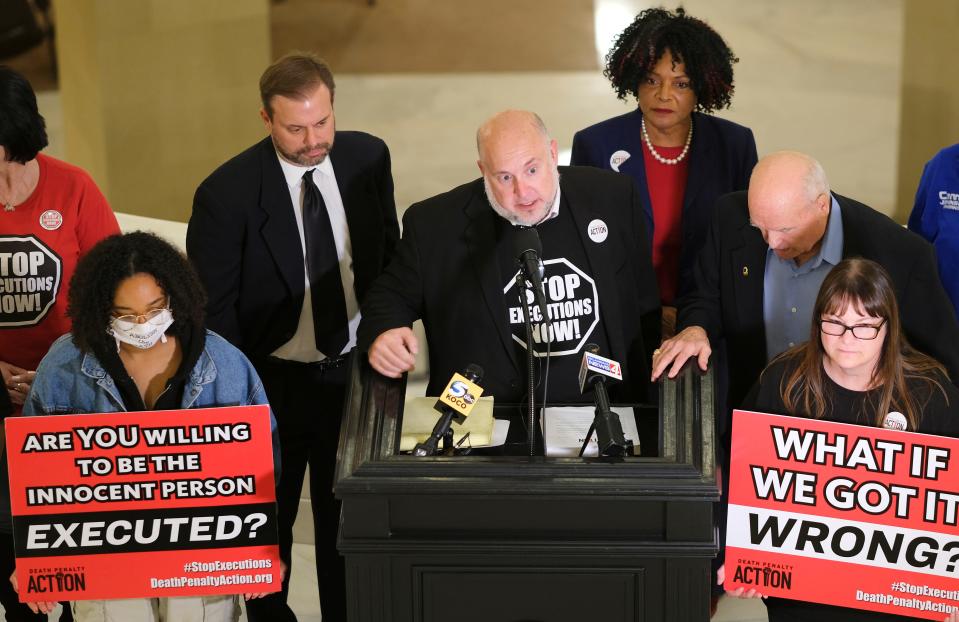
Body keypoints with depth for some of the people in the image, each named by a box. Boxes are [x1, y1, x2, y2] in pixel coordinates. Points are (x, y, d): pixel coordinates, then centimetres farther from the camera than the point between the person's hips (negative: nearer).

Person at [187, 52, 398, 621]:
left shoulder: (368, 157, -5)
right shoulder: (227, 193, -17)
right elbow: (213, 310, -10)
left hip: (355, 372, 3)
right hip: (273, 383, -3)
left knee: (347, 518, 15)